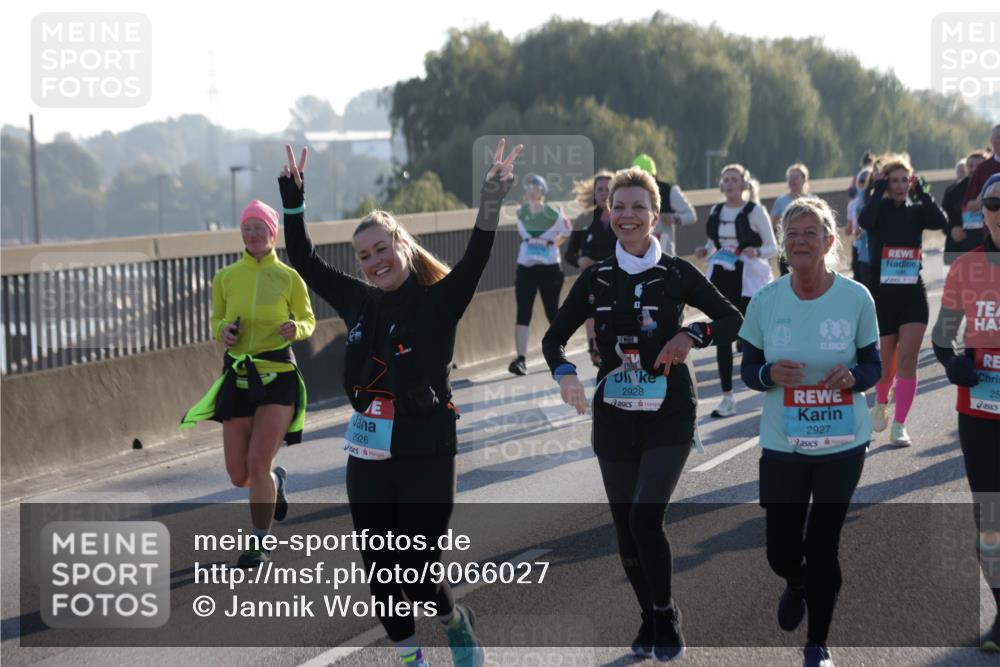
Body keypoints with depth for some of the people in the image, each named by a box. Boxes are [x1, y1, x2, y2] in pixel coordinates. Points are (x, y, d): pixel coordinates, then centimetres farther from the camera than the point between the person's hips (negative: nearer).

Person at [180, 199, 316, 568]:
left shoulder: (288, 278, -2)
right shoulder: (225, 278, 5)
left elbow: (309, 321, 8)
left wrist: (295, 328, -15)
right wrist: (222, 330, -6)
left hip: (277, 376, -3)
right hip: (238, 377, 3)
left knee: (258, 463, -13)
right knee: (239, 476, 2)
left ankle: (260, 543, 5)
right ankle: (276, 481, 40)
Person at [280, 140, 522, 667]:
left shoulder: (438, 303, -6)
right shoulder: (359, 302, 8)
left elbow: (475, 259, -21)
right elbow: (304, 261, 15)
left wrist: (492, 199, -32)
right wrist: (293, 199, 8)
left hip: (425, 458, -5)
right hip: (367, 459, 5)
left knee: (416, 574, -5)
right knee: (379, 571, 9)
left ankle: (456, 621, 27)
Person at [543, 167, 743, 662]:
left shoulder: (677, 274, -3)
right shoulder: (595, 279, 3)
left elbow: (733, 321, 0)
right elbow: (554, 338, 8)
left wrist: (693, 335, -20)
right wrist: (564, 372, -14)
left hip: (669, 416, -3)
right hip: (614, 417, 3)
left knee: (645, 516, -18)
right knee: (626, 527, 8)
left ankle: (666, 616, 4)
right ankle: (650, 619, 29)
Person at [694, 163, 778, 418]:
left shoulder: (754, 211, -6)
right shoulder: (716, 211, 9)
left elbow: (772, 247, -3)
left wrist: (756, 252, -23)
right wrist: (704, 251, -1)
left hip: (747, 278, -5)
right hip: (720, 277, 5)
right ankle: (727, 398, 8)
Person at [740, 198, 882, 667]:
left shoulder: (857, 299, -9)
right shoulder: (765, 301, -6)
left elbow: (874, 367, 0)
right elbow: (747, 369, 1)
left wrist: (853, 376, -23)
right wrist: (770, 373, -21)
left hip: (843, 443, -1)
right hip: (782, 443, 1)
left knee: (824, 546, 6)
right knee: (780, 550, 5)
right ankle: (796, 584, 44)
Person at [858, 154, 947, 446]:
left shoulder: (916, 212, 5)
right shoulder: (879, 209, -1)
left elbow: (941, 221, -15)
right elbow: (864, 220, -25)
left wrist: (921, 191, -11)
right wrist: (879, 189, -16)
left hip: (913, 294, 1)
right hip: (882, 294, -1)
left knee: (907, 359, -12)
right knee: (887, 364, 7)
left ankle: (898, 426, -9)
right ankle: (881, 404, 40)